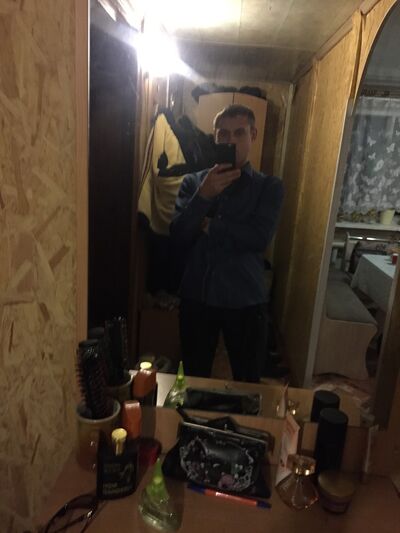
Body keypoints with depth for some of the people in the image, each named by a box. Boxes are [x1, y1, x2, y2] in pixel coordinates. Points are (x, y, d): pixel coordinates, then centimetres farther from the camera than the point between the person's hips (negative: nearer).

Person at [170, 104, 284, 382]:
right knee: (193, 380, 17)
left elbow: (260, 237, -15)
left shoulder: (269, 186, 0)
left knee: (248, 384, 14)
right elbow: (178, 235, -8)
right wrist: (204, 195, -19)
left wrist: (208, 225, -11)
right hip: (197, 297, 2)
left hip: (246, 301, -1)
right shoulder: (193, 181, 4)